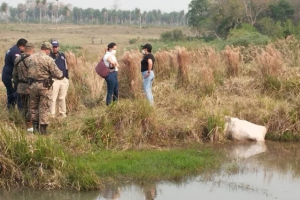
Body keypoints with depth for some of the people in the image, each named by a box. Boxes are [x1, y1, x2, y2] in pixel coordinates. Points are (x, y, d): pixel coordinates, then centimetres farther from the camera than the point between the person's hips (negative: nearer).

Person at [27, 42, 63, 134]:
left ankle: (35, 128, 19)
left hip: (32, 85, 4)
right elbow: (57, 74, -12)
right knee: (44, 107, 5)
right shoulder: (48, 59, -13)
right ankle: (43, 129, 6)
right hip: (44, 86, -4)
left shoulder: (31, 57, 1)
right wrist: (61, 74, 9)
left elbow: (27, 70, 7)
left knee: (33, 107, 16)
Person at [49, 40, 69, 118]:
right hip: (54, 80, -5)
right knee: (53, 98, -7)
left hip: (63, 79, 5)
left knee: (62, 98, 10)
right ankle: (52, 114, -4)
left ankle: (62, 113, 18)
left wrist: (67, 79, 16)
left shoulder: (62, 55, 13)